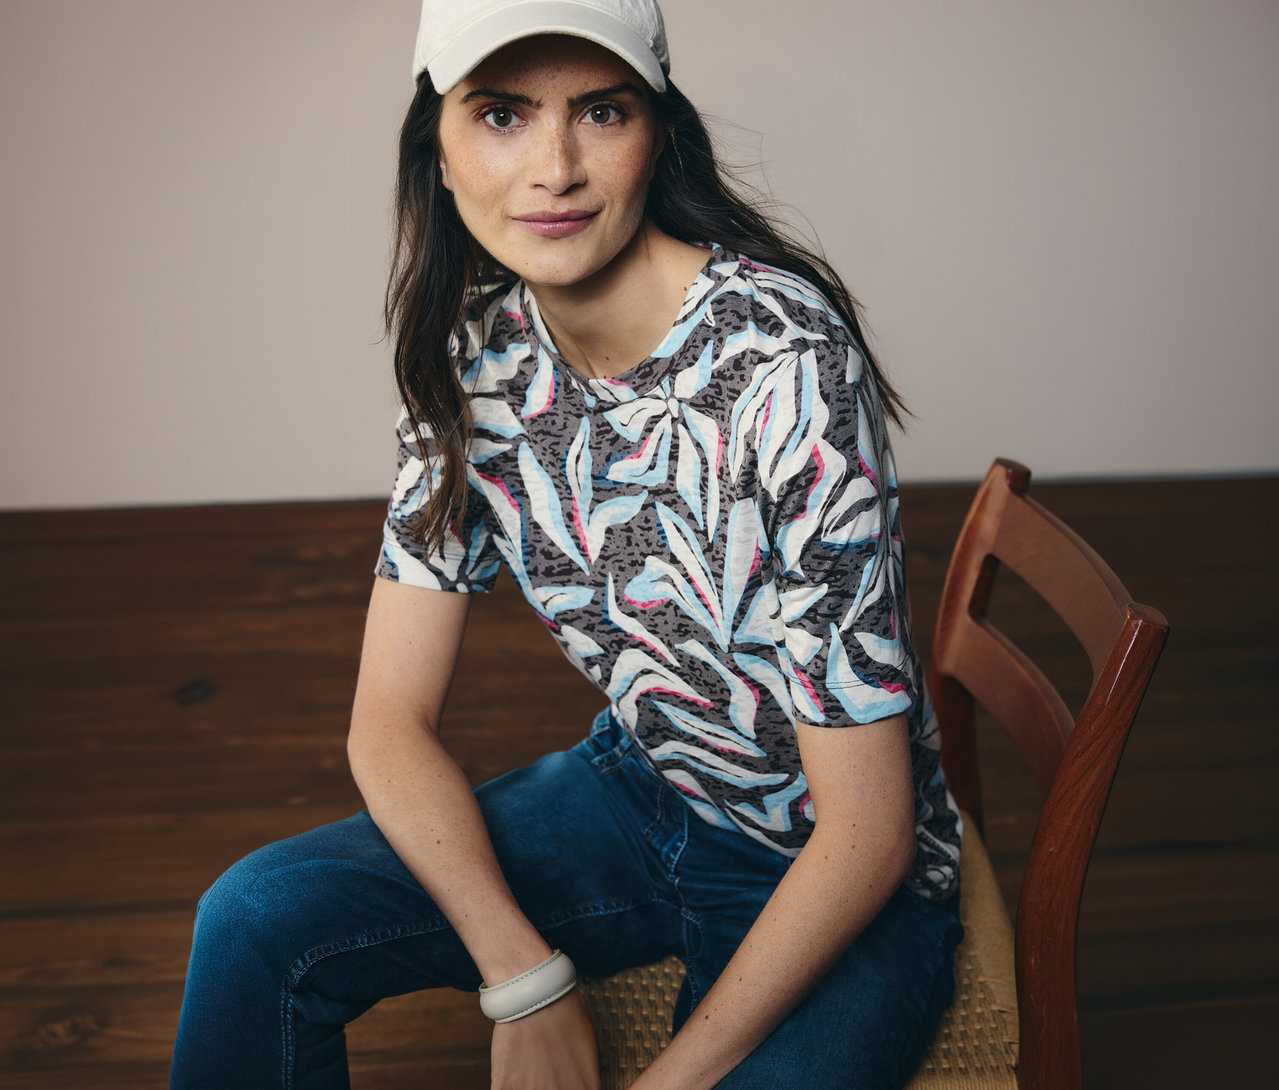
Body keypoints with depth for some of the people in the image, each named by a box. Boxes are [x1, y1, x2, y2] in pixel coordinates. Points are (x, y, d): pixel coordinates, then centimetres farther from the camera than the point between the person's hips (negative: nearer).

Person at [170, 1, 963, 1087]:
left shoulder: (784, 364, -27)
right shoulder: (472, 358, -8)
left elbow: (867, 827, -23)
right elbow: (392, 720, -5)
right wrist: (529, 987, -17)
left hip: (836, 875, -4)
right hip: (636, 791, 4)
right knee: (257, 920, -10)